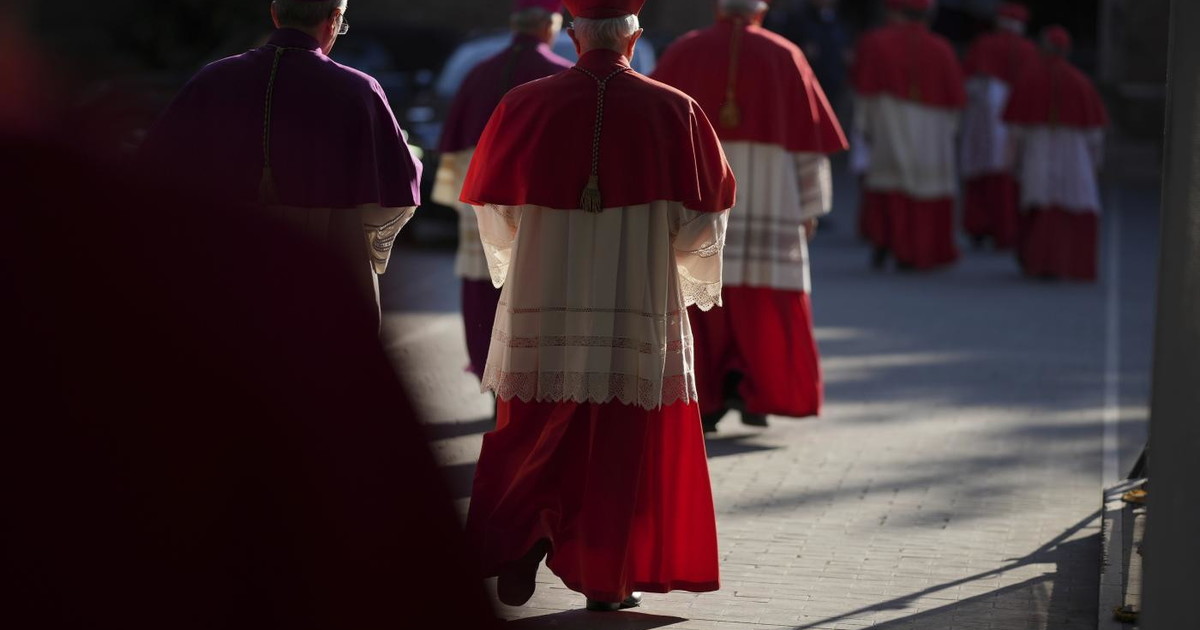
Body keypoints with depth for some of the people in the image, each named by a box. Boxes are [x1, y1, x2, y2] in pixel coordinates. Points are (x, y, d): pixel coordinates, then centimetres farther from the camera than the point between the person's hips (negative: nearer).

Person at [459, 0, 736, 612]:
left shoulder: (524, 105, -2)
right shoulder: (673, 112, -4)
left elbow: (494, 208, 6)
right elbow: (701, 218, 0)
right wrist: (692, 276, 20)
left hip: (542, 304, 1)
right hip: (641, 306, -1)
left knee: (533, 437, 12)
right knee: (620, 447, 8)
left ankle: (519, 540, -3)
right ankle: (606, 578, 12)